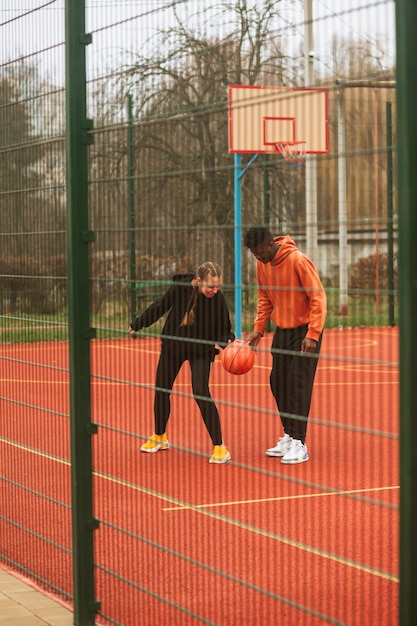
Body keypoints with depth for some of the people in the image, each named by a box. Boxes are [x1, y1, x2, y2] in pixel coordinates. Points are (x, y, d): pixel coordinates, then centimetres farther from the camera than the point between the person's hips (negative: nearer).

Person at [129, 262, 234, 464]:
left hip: (201, 350, -3)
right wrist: (137, 325, 8)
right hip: (173, 344, 3)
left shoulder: (218, 300, -22)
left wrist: (229, 341, -36)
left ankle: (219, 447, -10)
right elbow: (160, 307, -3)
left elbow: (223, 331, -13)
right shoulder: (180, 287, -20)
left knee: (200, 393, -19)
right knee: (161, 390, 13)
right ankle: (159, 437, 37)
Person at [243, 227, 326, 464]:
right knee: (278, 383, 9)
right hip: (282, 329, 7)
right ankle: (289, 437, 20)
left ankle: (299, 444, -6)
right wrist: (258, 329, 5)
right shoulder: (263, 265, 1)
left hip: (305, 331, -7)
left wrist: (312, 335, -22)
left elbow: (319, 298, -19)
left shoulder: (298, 261, -20)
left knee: (298, 385, -10)